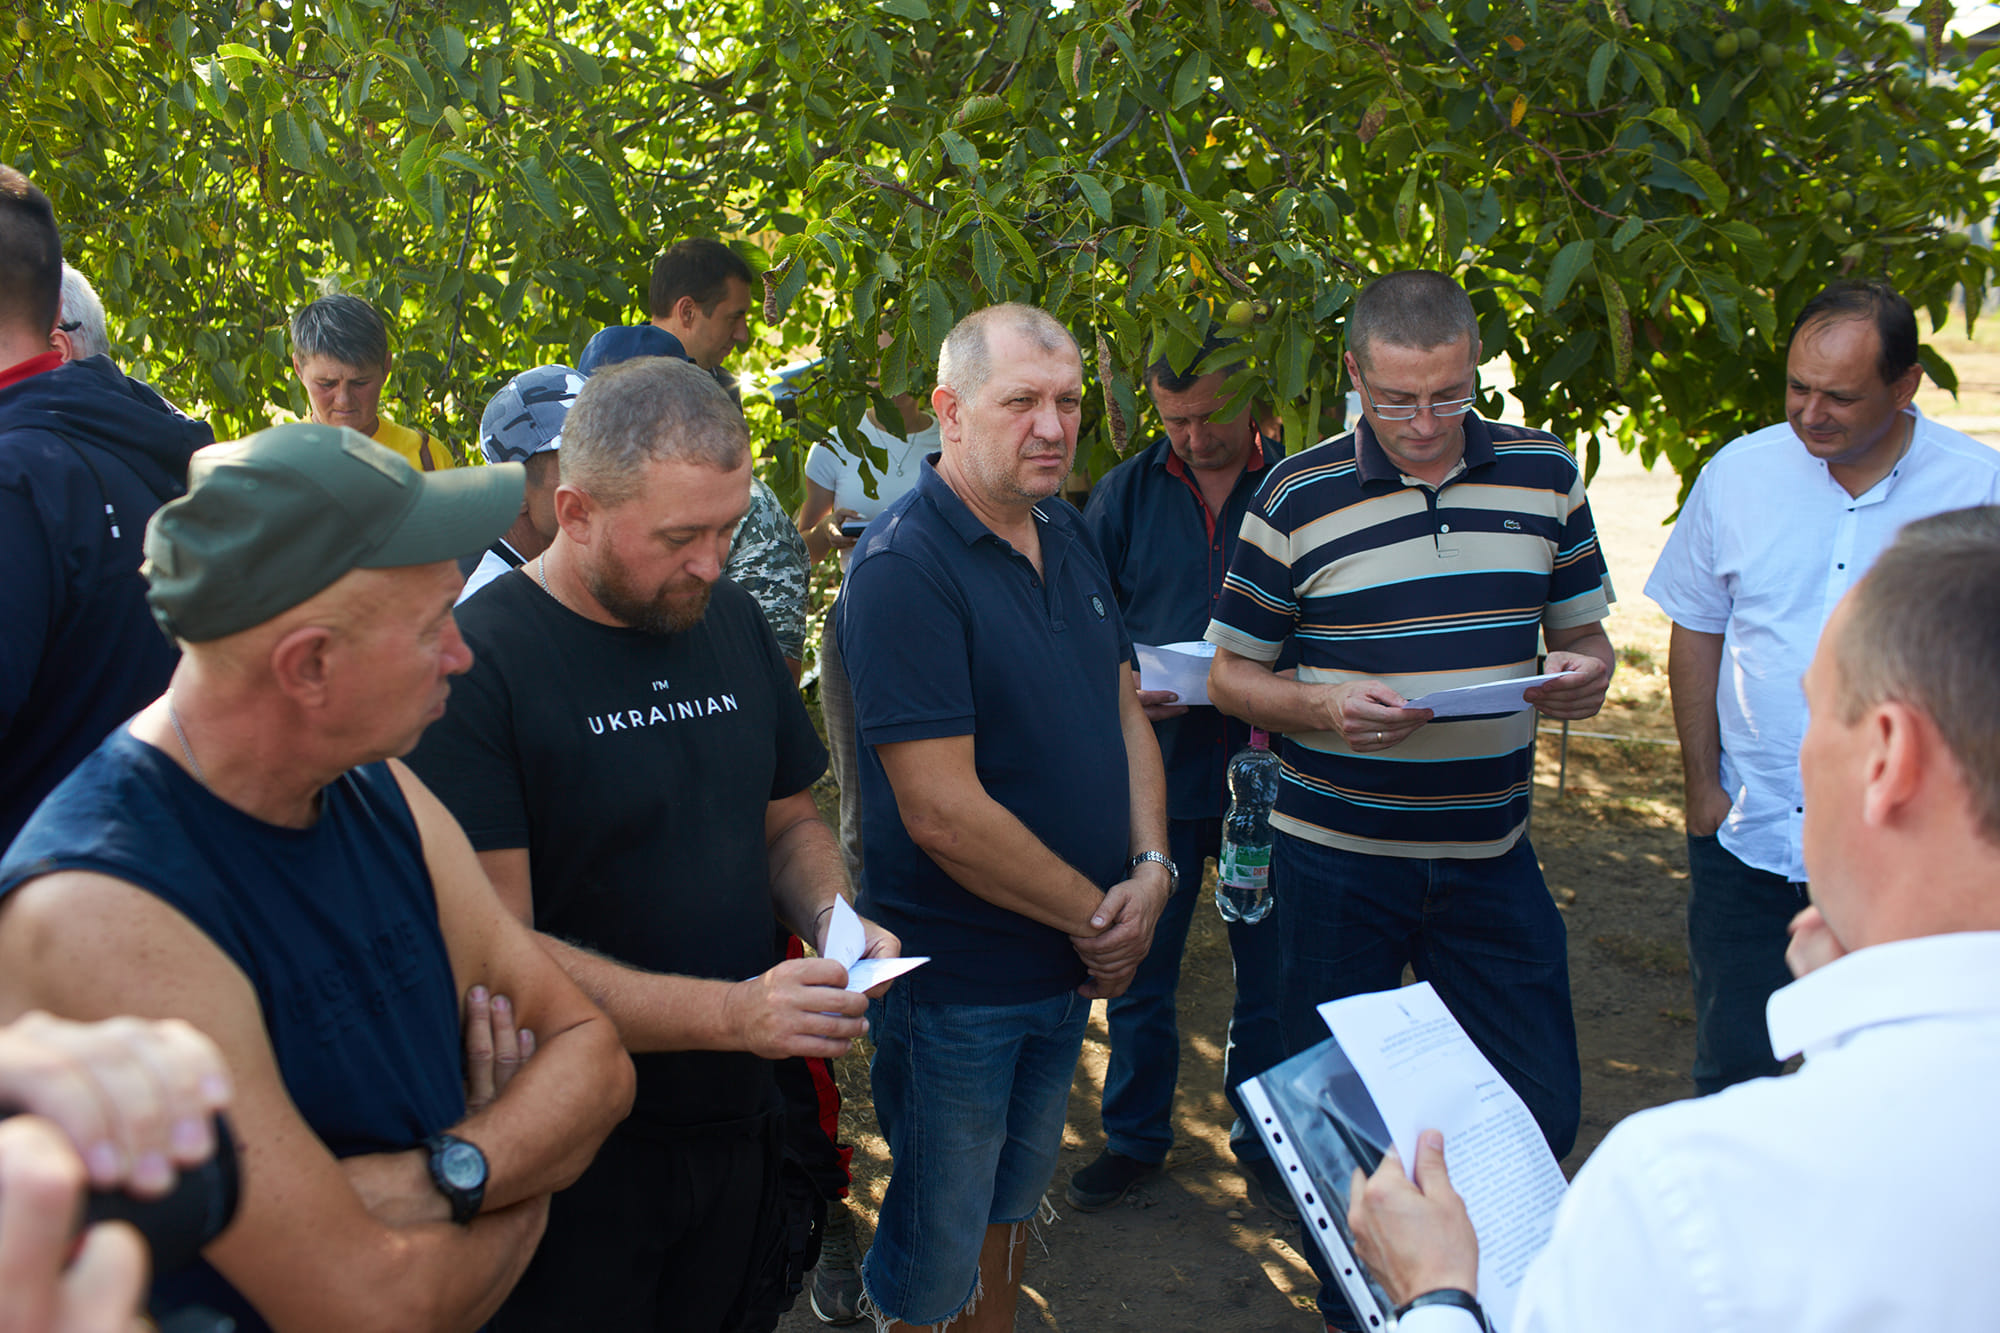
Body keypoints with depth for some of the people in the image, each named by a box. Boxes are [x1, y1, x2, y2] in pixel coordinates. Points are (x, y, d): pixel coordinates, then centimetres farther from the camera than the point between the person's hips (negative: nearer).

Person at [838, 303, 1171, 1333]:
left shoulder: (1067, 535, 5)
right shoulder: (903, 569, -22)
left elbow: (1124, 708, 11)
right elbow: (942, 813, -25)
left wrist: (1152, 868, -5)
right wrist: (1096, 916, -15)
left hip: (1073, 967, 8)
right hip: (957, 983, -8)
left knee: (1011, 1201, 25)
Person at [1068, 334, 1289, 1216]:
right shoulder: (1124, 495, 4)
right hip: (1154, 769, 1)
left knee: (1270, 978, 10)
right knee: (1137, 973, 11)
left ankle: (1264, 1142, 30)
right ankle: (1134, 1136, 30)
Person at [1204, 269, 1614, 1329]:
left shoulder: (1543, 473, 4)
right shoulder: (1297, 495, -4)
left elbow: (1582, 634, 13)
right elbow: (1231, 675, 0)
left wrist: (1584, 676, -11)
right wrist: (1325, 707, -19)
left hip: (1489, 854, 2)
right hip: (1335, 855, -2)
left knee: (1541, 1111, 6)